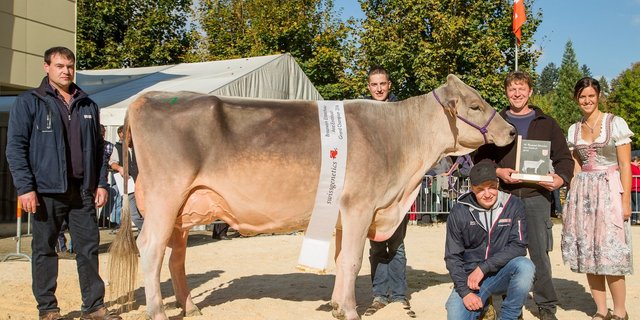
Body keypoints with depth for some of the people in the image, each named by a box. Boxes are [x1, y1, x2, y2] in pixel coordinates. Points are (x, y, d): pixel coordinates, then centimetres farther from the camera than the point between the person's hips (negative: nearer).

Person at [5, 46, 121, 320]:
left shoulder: (88, 105, 14)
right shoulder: (29, 102, 1)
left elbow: (98, 147, 16)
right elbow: (15, 147, -4)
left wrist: (101, 183, 8)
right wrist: (25, 188, -12)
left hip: (83, 190, 4)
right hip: (46, 189, -3)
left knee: (89, 247, 5)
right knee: (44, 249, 5)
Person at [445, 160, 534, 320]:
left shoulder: (513, 205, -6)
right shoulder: (459, 212, -5)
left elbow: (519, 246, -11)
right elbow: (452, 257, -3)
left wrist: (483, 267, -18)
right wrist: (465, 292, -14)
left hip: (502, 274, 0)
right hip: (470, 277, 0)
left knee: (525, 266, -32)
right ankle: (479, 306, 12)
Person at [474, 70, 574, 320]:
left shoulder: (546, 124, 12)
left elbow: (564, 157, 11)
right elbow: (480, 158, 9)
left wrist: (561, 178, -8)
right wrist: (498, 172, -9)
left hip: (537, 196, 0)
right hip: (504, 196, 1)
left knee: (540, 252, -1)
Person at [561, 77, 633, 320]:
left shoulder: (615, 124, -2)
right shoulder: (574, 130, 11)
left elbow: (625, 166, -5)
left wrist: (625, 200, -12)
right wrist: (571, 201, 8)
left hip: (609, 191, -4)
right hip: (582, 193, 5)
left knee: (610, 254, -6)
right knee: (588, 255, 5)